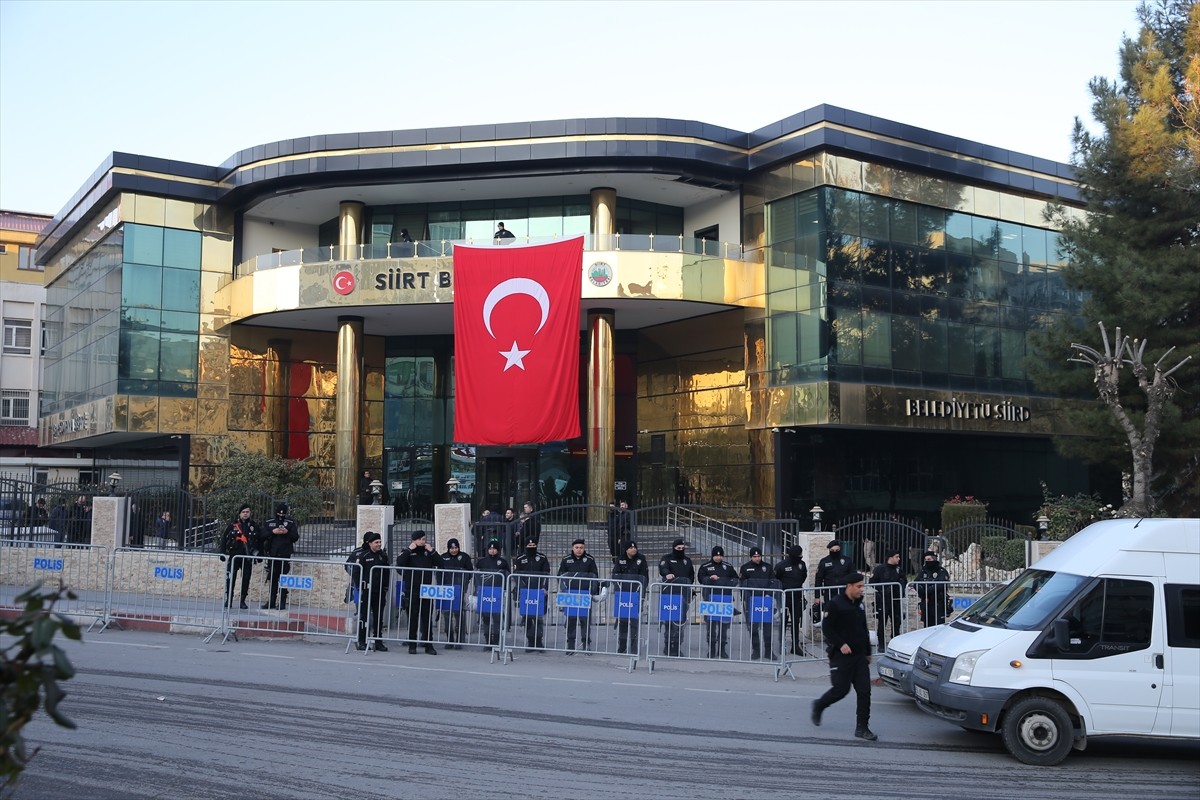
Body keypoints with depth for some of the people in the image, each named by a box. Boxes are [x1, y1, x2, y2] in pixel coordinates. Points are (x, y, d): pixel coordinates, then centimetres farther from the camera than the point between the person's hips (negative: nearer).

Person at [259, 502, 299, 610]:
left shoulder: (291, 523, 4)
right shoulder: (270, 523, 10)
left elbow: (296, 537, 1)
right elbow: (262, 536, 1)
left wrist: (287, 532, -16)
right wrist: (272, 532, -15)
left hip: (285, 556, -3)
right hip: (272, 555, 3)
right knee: (272, 579, 7)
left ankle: (282, 602, -1)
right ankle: (271, 602, 12)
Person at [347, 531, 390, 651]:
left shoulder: (383, 555, 9)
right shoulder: (362, 555, -7)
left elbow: (387, 572, 16)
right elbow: (355, 572, -7)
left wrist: (385, 587, 12)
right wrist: (359, 586, -8)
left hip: (380, 592, 5)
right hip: (366, 591, -5)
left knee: (379, 617, 7)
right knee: (364, 616, 0)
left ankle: (378, 641, 13)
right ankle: (361, 641, 6)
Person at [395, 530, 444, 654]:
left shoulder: (428, 552, 11)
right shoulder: (407, 552, 4)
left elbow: (440, 564, 2)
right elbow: (399, 562, -15)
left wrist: (432, 551, -5)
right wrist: (409, 549, -13)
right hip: (412, 590, -2)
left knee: (427, 618, 3)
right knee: (412, 618, 4)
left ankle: (428, 645, 7)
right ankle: (412, 644, 11)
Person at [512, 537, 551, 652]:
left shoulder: (542, 559, 8)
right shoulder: (519, 559, 9)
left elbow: (546, 575, 4)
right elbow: (516, 574, 2)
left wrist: (544, 587, -10)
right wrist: (522, 587, -12)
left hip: (539, 592, -1)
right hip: (525, 592, 2)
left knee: (538, 617, -9)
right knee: (527, 617, 4)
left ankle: (539, 643, -9)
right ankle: (530, 642, 10)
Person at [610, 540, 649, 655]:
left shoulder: (641, 559, 4)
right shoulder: (620, 560, 7)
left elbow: (645, 577, 1)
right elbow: (615, 576, 4)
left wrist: (640, 589, -11)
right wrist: (618, 588, -10)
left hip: (636, 593, -2)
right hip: (622, 593, 2)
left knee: (635, 619, -5)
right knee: (622, 618, 5)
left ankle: (634, 647, 0)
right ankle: (622, 646, 14)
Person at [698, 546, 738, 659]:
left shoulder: (728, 567, 13)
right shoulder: (705, 566, 6)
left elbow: (736, 578, 16)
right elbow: (701, 579, -1)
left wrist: (731, 582, -5)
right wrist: (710, 578, -17)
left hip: (725, 597, 2)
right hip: (711, 597, -2)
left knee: (724, 622, 3)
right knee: (712, 622, 0)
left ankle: (722, 648, 12)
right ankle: (711, 648, 8)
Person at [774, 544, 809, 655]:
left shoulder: (801, 564, 3)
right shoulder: (781, 565, -12)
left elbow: (804, 576, 20)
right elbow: (775, 580, -4)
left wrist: (799, 585, 11)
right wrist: (782, 589, -5)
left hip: (797, 597, 4)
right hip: (784, 597, -4)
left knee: (796, 621, 7)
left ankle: (796, 645, 13)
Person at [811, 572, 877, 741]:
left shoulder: (859, 604, 13)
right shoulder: (835, 605, -10)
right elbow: (826, 628, -13)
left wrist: (868, 652, 23)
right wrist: (841, 644, -22)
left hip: (859, 655, 7)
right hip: (841, 656, -7)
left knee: (864, 691, -1)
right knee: (841, 689, -3)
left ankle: (862, 727, 4)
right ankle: (818, 705, 25)